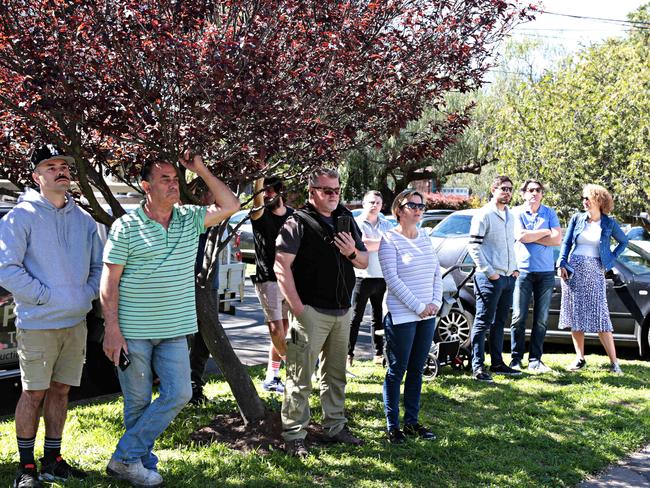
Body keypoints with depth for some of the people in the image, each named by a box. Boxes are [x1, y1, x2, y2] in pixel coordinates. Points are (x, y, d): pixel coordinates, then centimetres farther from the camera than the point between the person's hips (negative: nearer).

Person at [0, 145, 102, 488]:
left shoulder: (84, 220, 10)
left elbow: (99, 264, 17)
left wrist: (88, 293, 0)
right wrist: (46, 297, -15)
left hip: (76, 322, 5)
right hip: (37, 323, -5)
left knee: (60, 391, 12)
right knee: (33, 393, -1)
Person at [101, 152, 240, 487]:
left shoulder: (190, 219, 7)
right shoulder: (126, 226, -6)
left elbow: (231, 206, 4)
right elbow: (109, 280, -7)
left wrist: (201, 171, -3)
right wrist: (112, 329, -13)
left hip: (175, 331, 5)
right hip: (133, 331, -4)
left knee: (178, 394, -1)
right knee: (138, 402, 5)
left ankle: (127, 460, 9)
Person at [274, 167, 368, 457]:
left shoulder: (346, 220, 14)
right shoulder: (299, 223, -8)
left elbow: (364, 262, 19)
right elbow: (281, 266, -15)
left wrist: (353, 253, -5)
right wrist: (297, 306, -20)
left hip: (342, 311, 7)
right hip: (312, 311, -7)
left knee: (336, 374, 16)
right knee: (300, 377, -5)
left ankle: (335, 427, 28)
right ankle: (293, 436, 0)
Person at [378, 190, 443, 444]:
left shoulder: (425, 237, 11)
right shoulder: (389, 240, -9)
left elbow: (437, 272, 12)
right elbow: (392, 279, -15)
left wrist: (436, 302, -2)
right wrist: (418, 306, -16)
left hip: (427, 316, 7)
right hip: (401, 316, -6)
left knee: (416, 370, 13)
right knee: (397, 371, 1)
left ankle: (412, 421, 22)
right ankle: (392, 426, 10)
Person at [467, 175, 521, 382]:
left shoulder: (509, 216, 17)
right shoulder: (484, 215, -8)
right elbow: (474, 246, -13)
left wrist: (514, 268, 13)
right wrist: (489, 272, -16)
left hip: (508, 277, 8)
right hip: (490, 278, -8)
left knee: (499, 322, 13)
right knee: (483, 322, -6)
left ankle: (497, 363, 20)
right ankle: (478, 365, -4)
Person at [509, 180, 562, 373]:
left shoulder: (549, 213, 9)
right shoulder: (516, 212, 2)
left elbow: (557, 239, -3)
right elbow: (521, 236, -14)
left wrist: (531, 237, -7)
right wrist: (546, 231, -4)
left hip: (546, 272, 3)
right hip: (523, 270, -2)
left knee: (541, 319, 3)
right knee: (519, 317, -3)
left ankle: (535, 360, 10)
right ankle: (516, 359, 6)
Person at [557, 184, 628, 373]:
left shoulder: (609, 223, 2)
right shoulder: (577, 219, 6)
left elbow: (624, 242, 16)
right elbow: (566, 243, 10)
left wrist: (611, 260, 6)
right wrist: (562, 264, -1)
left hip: (595, 272, -2)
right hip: (574, 270, 2)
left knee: (600, 315, -7)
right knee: (575, 315, 3)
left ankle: (614, 361, -3)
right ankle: (580, 358, 12)